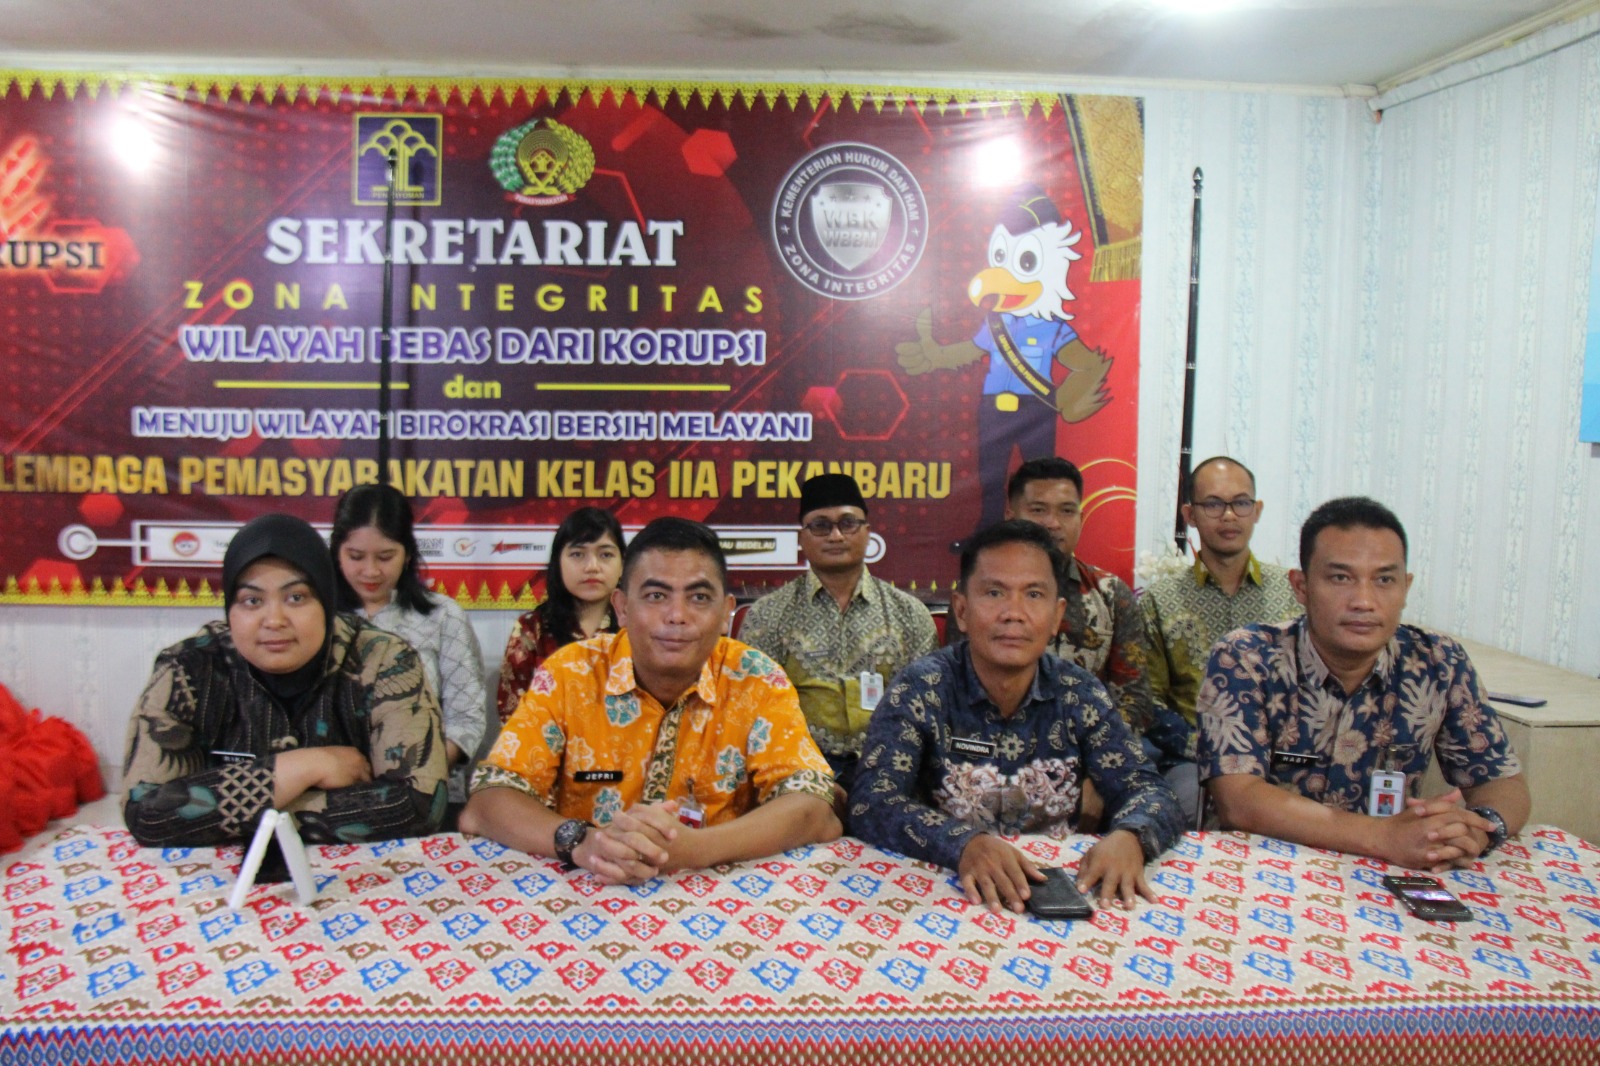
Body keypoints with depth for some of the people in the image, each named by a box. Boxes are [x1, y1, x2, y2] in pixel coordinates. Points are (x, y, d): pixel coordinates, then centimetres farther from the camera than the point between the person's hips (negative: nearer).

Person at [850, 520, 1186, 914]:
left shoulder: (1079, 695, 0)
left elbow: (1148, 792, -3)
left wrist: (1128, 838, -26)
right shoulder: (921, 690, -9)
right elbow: (871, 803, -17)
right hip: (949, 898, -3)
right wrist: (965, 844, -35)